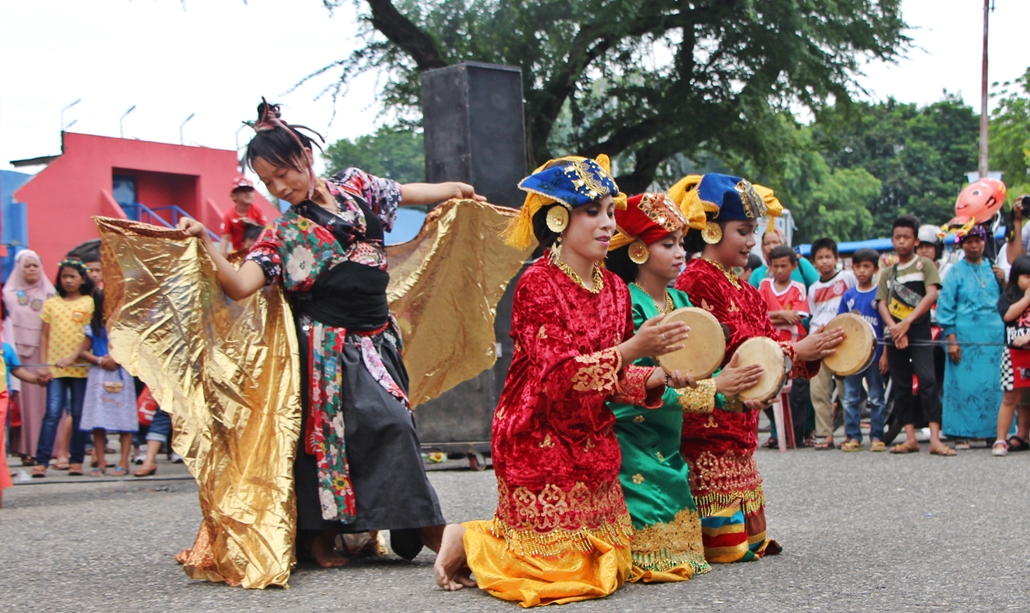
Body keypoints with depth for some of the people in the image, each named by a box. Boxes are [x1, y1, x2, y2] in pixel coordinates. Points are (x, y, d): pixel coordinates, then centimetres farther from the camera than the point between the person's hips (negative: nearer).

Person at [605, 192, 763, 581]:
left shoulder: (680, 301, 10)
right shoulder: (627, 305, -15)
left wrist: (741, 386, -12)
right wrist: (714, 386, -24)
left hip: (667, 443, 8)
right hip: (631, 442, -8)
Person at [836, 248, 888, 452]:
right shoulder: (848, 296, 7)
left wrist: (885, 354, -9)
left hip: (874, 353, -3)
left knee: (876, 398, 4)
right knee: (850, 398, 5)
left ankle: (877, 437, 10)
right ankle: (853, 437, 11)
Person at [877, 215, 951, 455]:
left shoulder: (925, 264, 3)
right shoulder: (887, 273, 14)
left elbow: (931, 294, -10)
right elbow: (882, 303, 5)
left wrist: (907, 322, -18)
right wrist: (894, 328, -15)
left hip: (919, 332, -4)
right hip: (895, 334, 5)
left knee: (927, 380, -17)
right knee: (901, 386, 4)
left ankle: (935, 439, -23)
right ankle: (910, 438, 7)